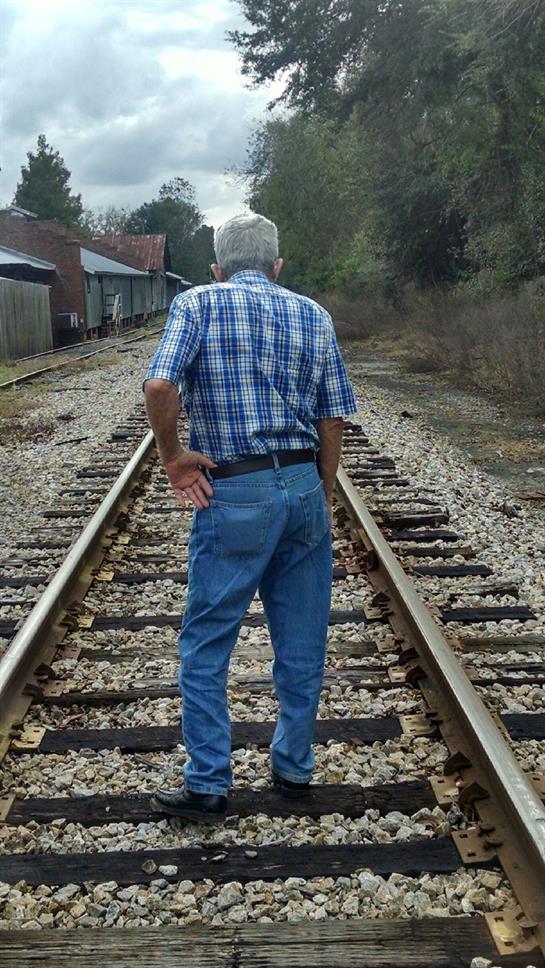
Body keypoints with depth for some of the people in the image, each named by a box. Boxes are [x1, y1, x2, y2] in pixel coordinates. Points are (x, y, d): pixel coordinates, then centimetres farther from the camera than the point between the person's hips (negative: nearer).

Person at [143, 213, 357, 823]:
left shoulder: (198, 303, -1)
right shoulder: (313, 316, 10)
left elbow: (159, 386, -18)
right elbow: (333, 419, 8)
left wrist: (172, 458, -5)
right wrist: (322, 498, 17)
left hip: (234, 497, -4)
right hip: (305, 487, 5)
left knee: (205, 647, 8)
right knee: (302, 645, 15)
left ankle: (207, 787, 15)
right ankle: (294, 769, 29)